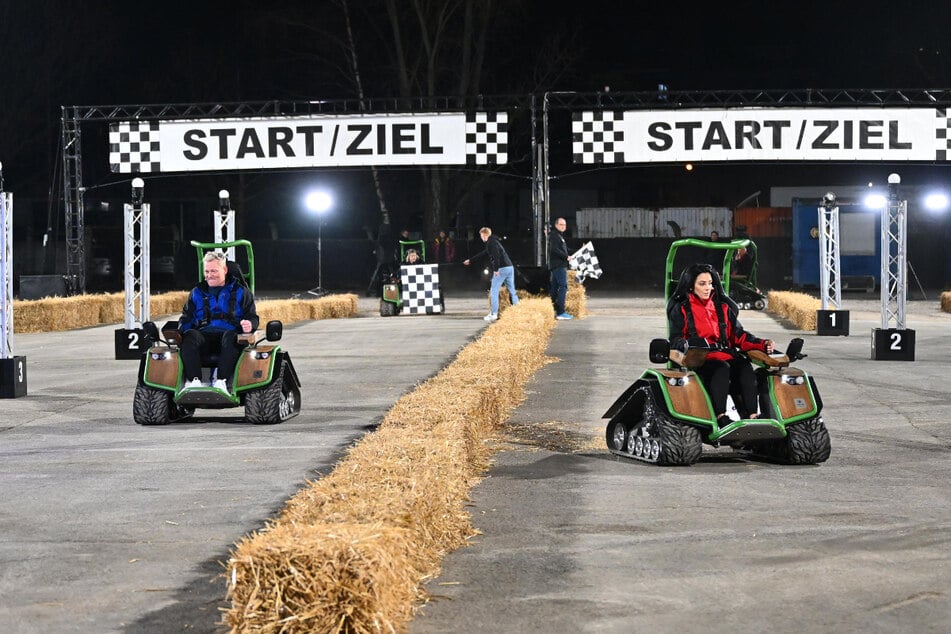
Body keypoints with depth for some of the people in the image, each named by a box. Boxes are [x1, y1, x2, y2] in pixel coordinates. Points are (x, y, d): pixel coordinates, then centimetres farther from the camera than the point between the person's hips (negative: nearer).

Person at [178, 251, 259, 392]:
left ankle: (221, 381, -45)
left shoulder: (240, 292, 18)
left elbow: (252, 317, 14)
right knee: (190, 336, -32)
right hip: (204, 336, 2)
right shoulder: (197, 293, 26)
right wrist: (180, 331, -2)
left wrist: (249, 325, -12)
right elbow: (186, 319, 22)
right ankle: (194, 380, -42)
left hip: (230, 334, -2)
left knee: (230, 337, -39)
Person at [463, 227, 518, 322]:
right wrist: (470, 260, 45)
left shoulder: (491, 242, -4)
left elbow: (496, 255, -21)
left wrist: (496, 269, -23)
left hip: (501, 269, -9)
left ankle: (493, 314, -3)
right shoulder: (494, 241, 25)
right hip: (510, 267, 9)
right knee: (512, 291, 10)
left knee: (494, 291, -2)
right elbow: (482, 253, 37)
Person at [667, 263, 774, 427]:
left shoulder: (723, 308, 22)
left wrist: (762, 344, 0)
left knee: (745, 367, -29)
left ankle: (752, 415, -40)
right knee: (722, 369, -37)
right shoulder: (681, 310, 9)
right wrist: (689, 343, -26)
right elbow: (675, 340, -2)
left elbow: (738, 335, 17)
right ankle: (720, 417, -43)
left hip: (725, 354, 4)